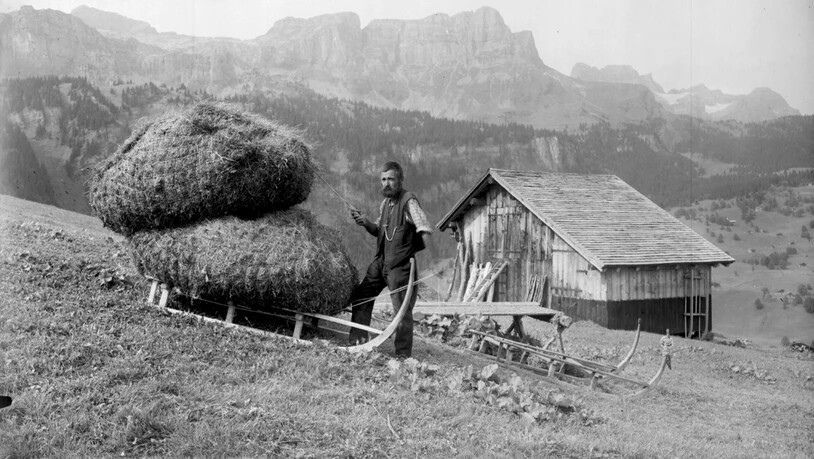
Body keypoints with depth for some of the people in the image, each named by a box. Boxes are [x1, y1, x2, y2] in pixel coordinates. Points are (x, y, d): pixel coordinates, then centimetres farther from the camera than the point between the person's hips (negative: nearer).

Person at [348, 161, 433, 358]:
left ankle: (403, 355, 6)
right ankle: (358, 342, 26)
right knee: (360, 297, 13)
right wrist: (366, 223, 2)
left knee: (402, 310, -5)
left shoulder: (408, 201, -14)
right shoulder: (385, 203, 11)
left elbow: (423, 228, -26)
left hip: (400, 265, -8)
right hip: (381, 261, 8)